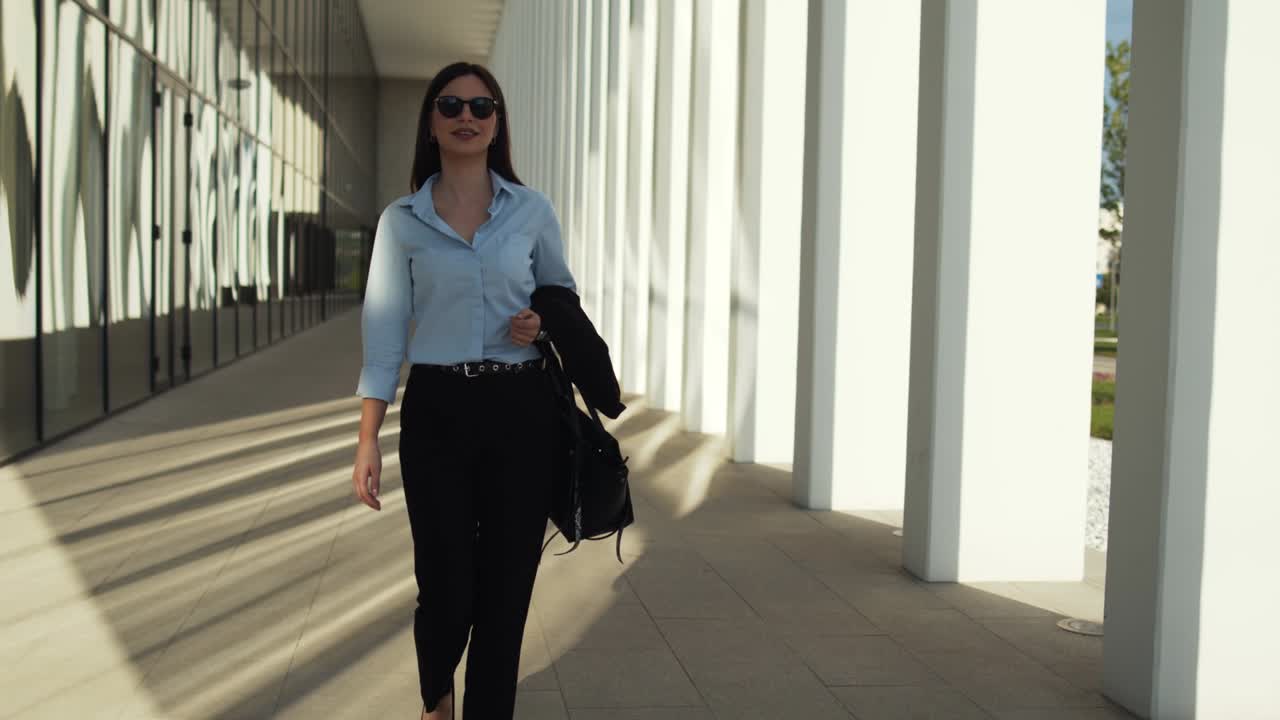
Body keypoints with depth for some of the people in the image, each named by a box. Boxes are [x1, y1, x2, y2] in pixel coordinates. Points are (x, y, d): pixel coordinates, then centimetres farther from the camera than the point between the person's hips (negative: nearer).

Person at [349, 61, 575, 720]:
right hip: (436, 411, -1)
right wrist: (368, 438, -7)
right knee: (445, 588, -1)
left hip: (520, 410, 1)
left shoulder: (532, 211, 5)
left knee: (504, 589, 4)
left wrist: (545, 320, -4)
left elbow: (562, 288, 20)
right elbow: (384, 329, 0)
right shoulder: (402, 220, 3)